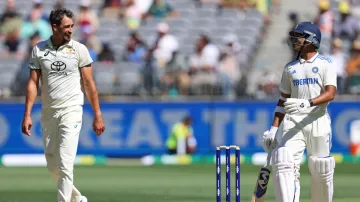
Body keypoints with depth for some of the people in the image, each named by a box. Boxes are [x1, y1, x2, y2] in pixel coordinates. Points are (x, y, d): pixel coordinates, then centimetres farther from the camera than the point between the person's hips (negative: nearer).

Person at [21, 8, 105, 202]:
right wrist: (27, 115, -2)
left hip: (71, 111, -3)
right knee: (52, 166, 10)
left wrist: (97, 115, -2)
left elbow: (89, 84, 0)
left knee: (65, 164, -14)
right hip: (48, 113, 4)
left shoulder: (79, 49, -2)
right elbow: (33, 83, 4)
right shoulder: (38, 49, 4)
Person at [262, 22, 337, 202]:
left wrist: (307, 103, -28)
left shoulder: (325, 64, 3)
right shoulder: (290, 68, 15)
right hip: (292, 122, 3)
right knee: (283, 163, -17)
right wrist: (274, 128, 9)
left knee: (321, 170, 1)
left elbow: (330, 94, -11)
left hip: (318, 121, -2)